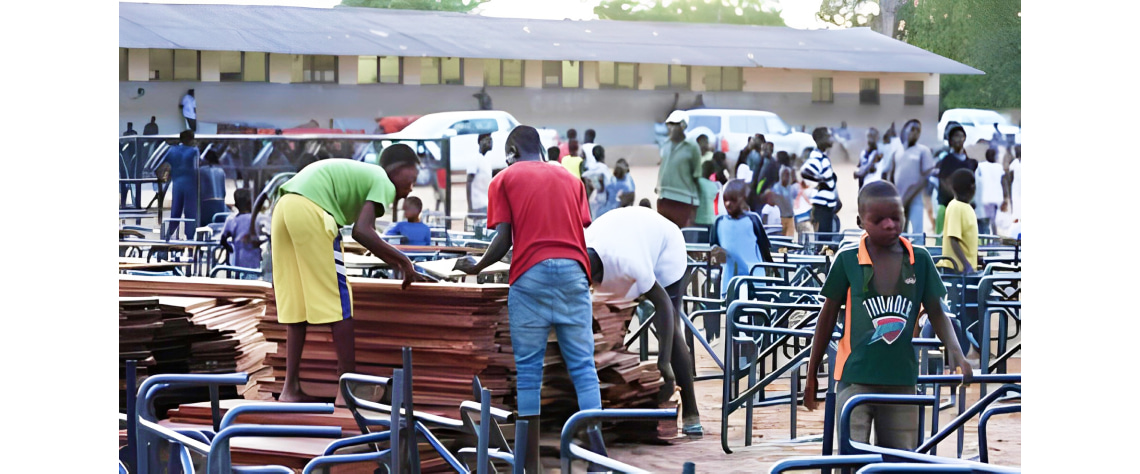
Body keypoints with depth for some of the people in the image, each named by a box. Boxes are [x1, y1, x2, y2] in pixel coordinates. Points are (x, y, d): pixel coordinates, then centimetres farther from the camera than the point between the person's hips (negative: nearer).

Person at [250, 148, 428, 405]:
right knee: (340, 304, -1)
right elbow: (361, 231, -7)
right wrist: (403, 261, 4)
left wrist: (401, 267, 43)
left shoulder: (361, 174, 33)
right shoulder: (384, 183, 8)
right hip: (310, 211, -9)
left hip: (282, 210, 9)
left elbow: (365, 233, 41)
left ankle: (291, 388, 13)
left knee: (295, 304, 13)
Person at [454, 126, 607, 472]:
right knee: (583, 366, 2)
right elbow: (581, 230, 14)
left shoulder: (505, 179, 11)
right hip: (573, 272, 3)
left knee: (528, 370, 0)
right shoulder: (570, 179, 21)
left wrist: (476, 267, 17)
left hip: (531, 274, -3)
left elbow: (504, 238, 1)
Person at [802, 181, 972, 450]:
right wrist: (812, 375, 10)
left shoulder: (920, 261, 2)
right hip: (855, 378, -2)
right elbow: (828, 316, 6)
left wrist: (955, 351, -11)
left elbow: (936, 314, 9)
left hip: (901, 380, 2)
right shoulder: (847, 260, -2)